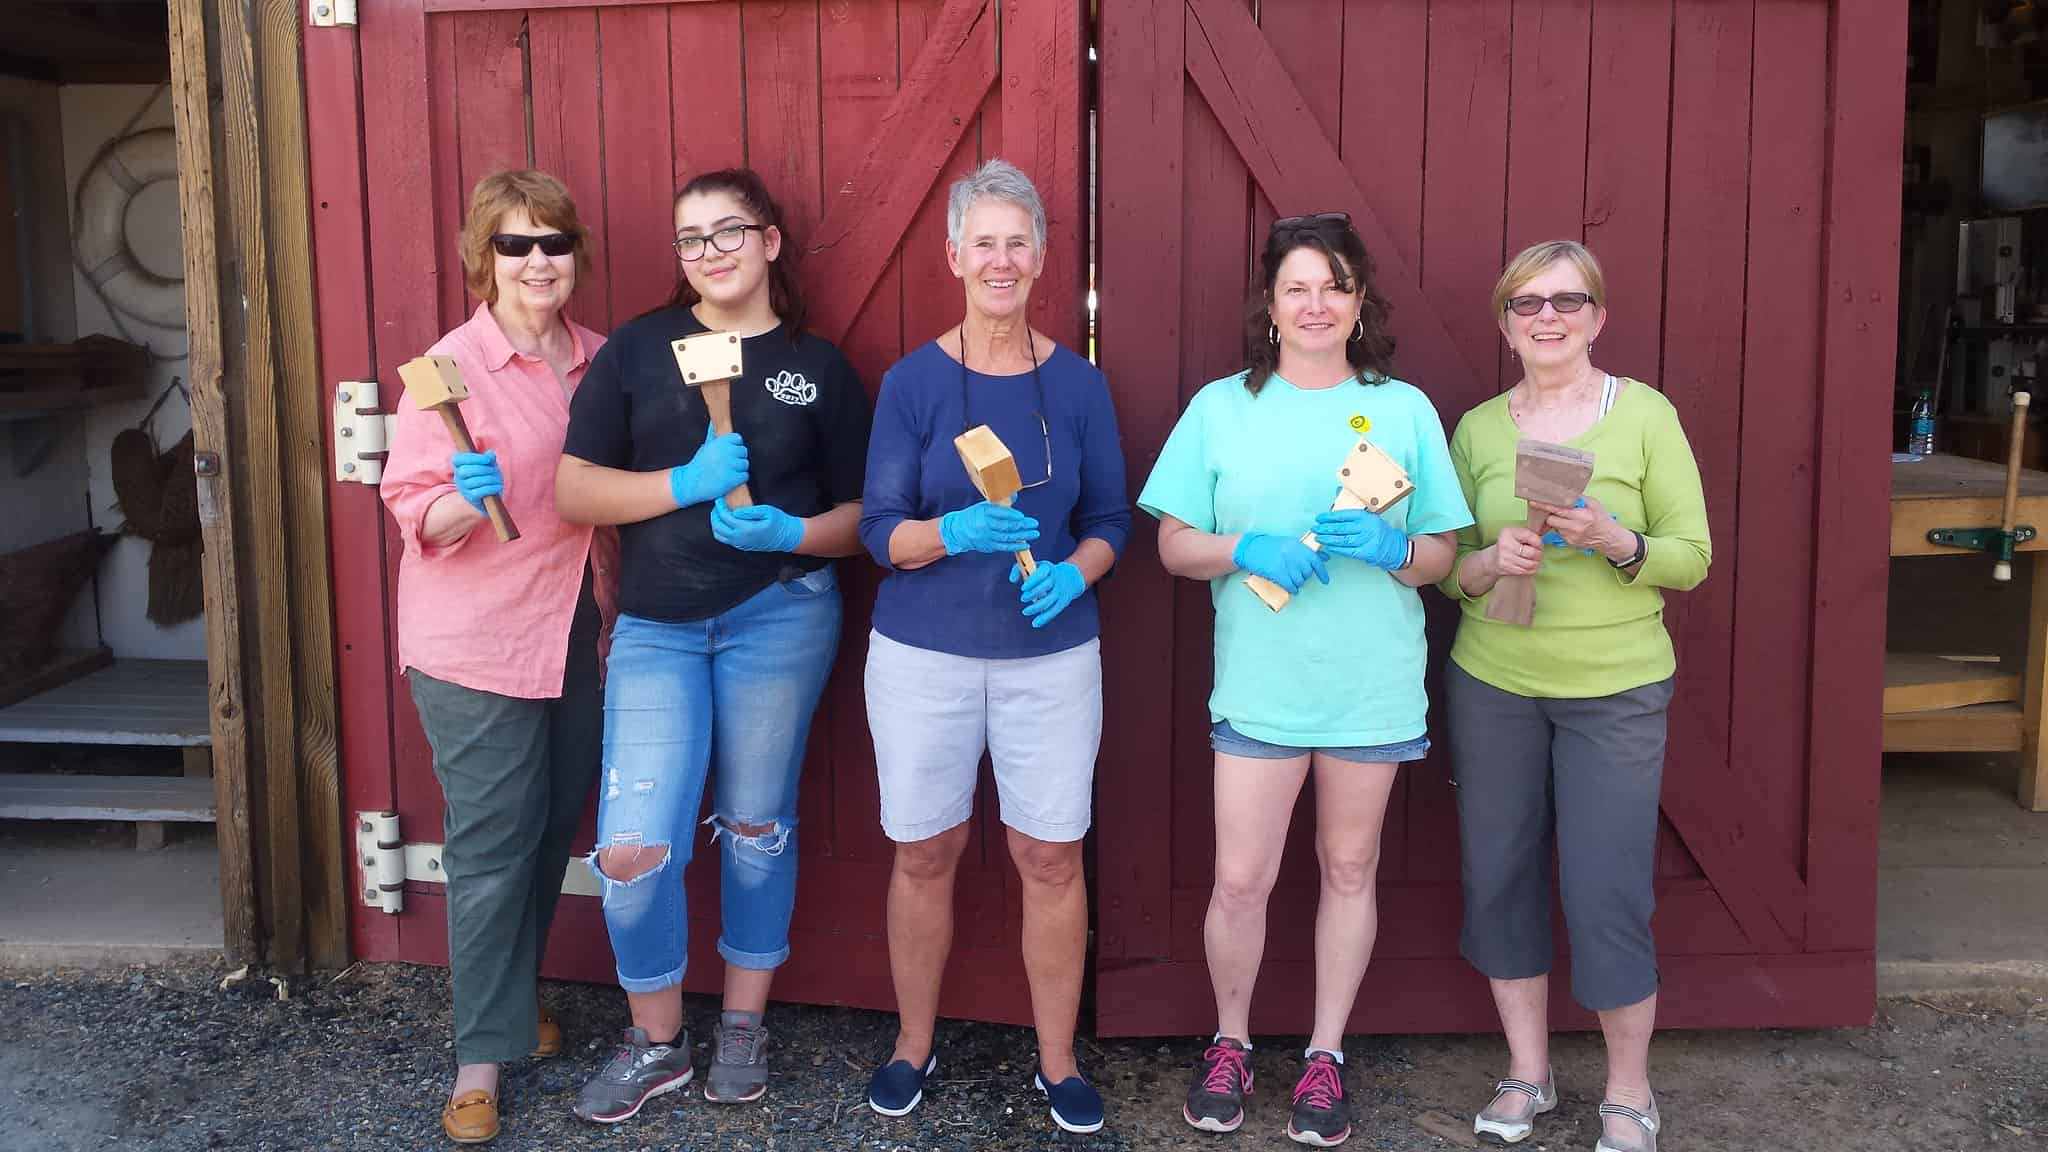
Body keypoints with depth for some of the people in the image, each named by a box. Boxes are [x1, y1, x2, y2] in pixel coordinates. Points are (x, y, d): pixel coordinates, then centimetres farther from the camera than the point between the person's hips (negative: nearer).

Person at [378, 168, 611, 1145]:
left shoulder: (595, 358, 4)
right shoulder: (451, 367, -12)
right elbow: (413, 514, -12)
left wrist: (617, 608, 9)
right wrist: (465, 502, -32)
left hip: (576, 633, 6)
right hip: (475, 645, -5)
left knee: (554, 830, 16)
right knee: (491, 847, 1)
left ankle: (519, 988, 37)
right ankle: (484, 1054, 15)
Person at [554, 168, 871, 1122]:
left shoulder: (820, 367, 4)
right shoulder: (638, 347, 3)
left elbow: (860, 515, 5)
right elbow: (574, 489, -2)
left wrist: (788, 532, -15)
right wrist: (686, 483, -16)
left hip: (781, 618, 0)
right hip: (655, 628, 0)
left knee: (756, 826, 12)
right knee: (631, 851, -6)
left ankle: (743, 1024, 31)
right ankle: (655, 1041, 18)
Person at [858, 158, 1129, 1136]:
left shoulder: (1078, 384, 1)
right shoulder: (913, 382, -3)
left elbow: (1110, 518, 5)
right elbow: (880, 531, -4)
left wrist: (1072, 573, -15)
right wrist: (957, 532, -24)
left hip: (1051, 655, 1)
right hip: (923, 654, 0)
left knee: (1051, 859, 4)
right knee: (924, 854, 9)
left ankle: (1058, 1059, 23)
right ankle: (913, 1044, 30)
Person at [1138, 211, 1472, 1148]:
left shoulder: (1405, 410, 3)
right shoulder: (1221, 407, 1)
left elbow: (1439, 556, 4)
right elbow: (1175, 545, 2)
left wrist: (1386, 550, -17)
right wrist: (1248, 551, -17)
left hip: (1372, 685, 1)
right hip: (1258, 684, -1)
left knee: (1349, 869, 12)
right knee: (1239, 879, 1)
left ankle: (1325, 1055, 29)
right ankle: (1230, 1043, 26)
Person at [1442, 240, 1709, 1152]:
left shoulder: (1646, 414, -3)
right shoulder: (1477, 428, 4)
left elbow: (1692, 557, -2)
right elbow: (1449, 568, 8)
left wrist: (1614, 541, -21)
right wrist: (1491, 562, -14)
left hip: (1616, 692, -3)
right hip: (1492, 684, 3)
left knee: (1607, 894, -1)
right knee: (1499, 878, 9)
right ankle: (1528, 1073, 28)